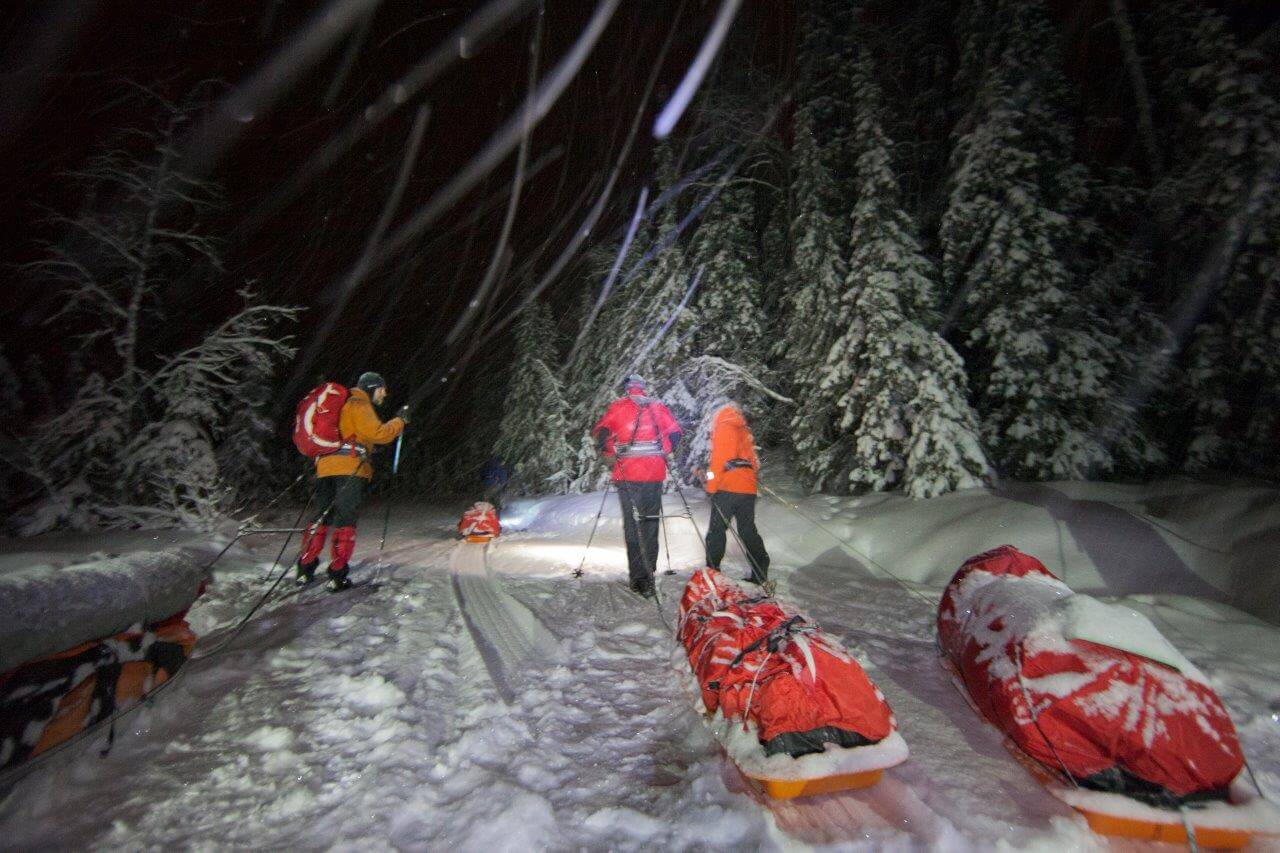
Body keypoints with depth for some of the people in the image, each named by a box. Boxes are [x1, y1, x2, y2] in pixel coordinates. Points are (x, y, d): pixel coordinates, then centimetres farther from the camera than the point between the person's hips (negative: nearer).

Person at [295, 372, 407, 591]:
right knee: (345, 521, -5)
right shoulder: (359, 405, -2)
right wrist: (400, 421, -2)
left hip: (325, 466, 9)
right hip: (350, 469, -9)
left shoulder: (343, 404, 27)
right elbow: (378, 433, -12)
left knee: (321, 518, 14)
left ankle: (305, 570, 17)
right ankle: (338, 576, -3)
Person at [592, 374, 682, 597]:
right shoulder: (657, 407, 11)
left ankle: (638, 577, 2)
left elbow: (600, 432, -2)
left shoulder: (618, 406, 4)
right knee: (650, 523, 11)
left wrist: (613, 454, 10)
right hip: (654, 473, 2)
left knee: (632, 525, 4)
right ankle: (648, 574, 12)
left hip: (628, 473, -2)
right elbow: (675, 433, 6)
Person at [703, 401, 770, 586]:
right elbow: (753, 463, 20)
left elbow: (718, 459, -10)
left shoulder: (723, 428, 0)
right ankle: (761, 575, 12)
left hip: (727, 489, -7)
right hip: (748, 489, 7)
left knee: (716, 530, 1)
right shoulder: (745, 432, 21)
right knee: (748, 531, 11)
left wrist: (711, 486, -7)